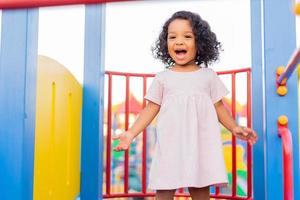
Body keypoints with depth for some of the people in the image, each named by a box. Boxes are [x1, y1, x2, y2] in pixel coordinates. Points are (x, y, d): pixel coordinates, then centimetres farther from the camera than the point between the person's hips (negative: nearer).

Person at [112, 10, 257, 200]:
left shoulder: (208, 75, 9)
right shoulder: (162, 77, 7)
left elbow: (218, 106, 13)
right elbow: (151, 108, 7)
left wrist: (234, 127, 0)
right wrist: (131, 132, -3)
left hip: (201, 144, 1)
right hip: (170, 145, 0)